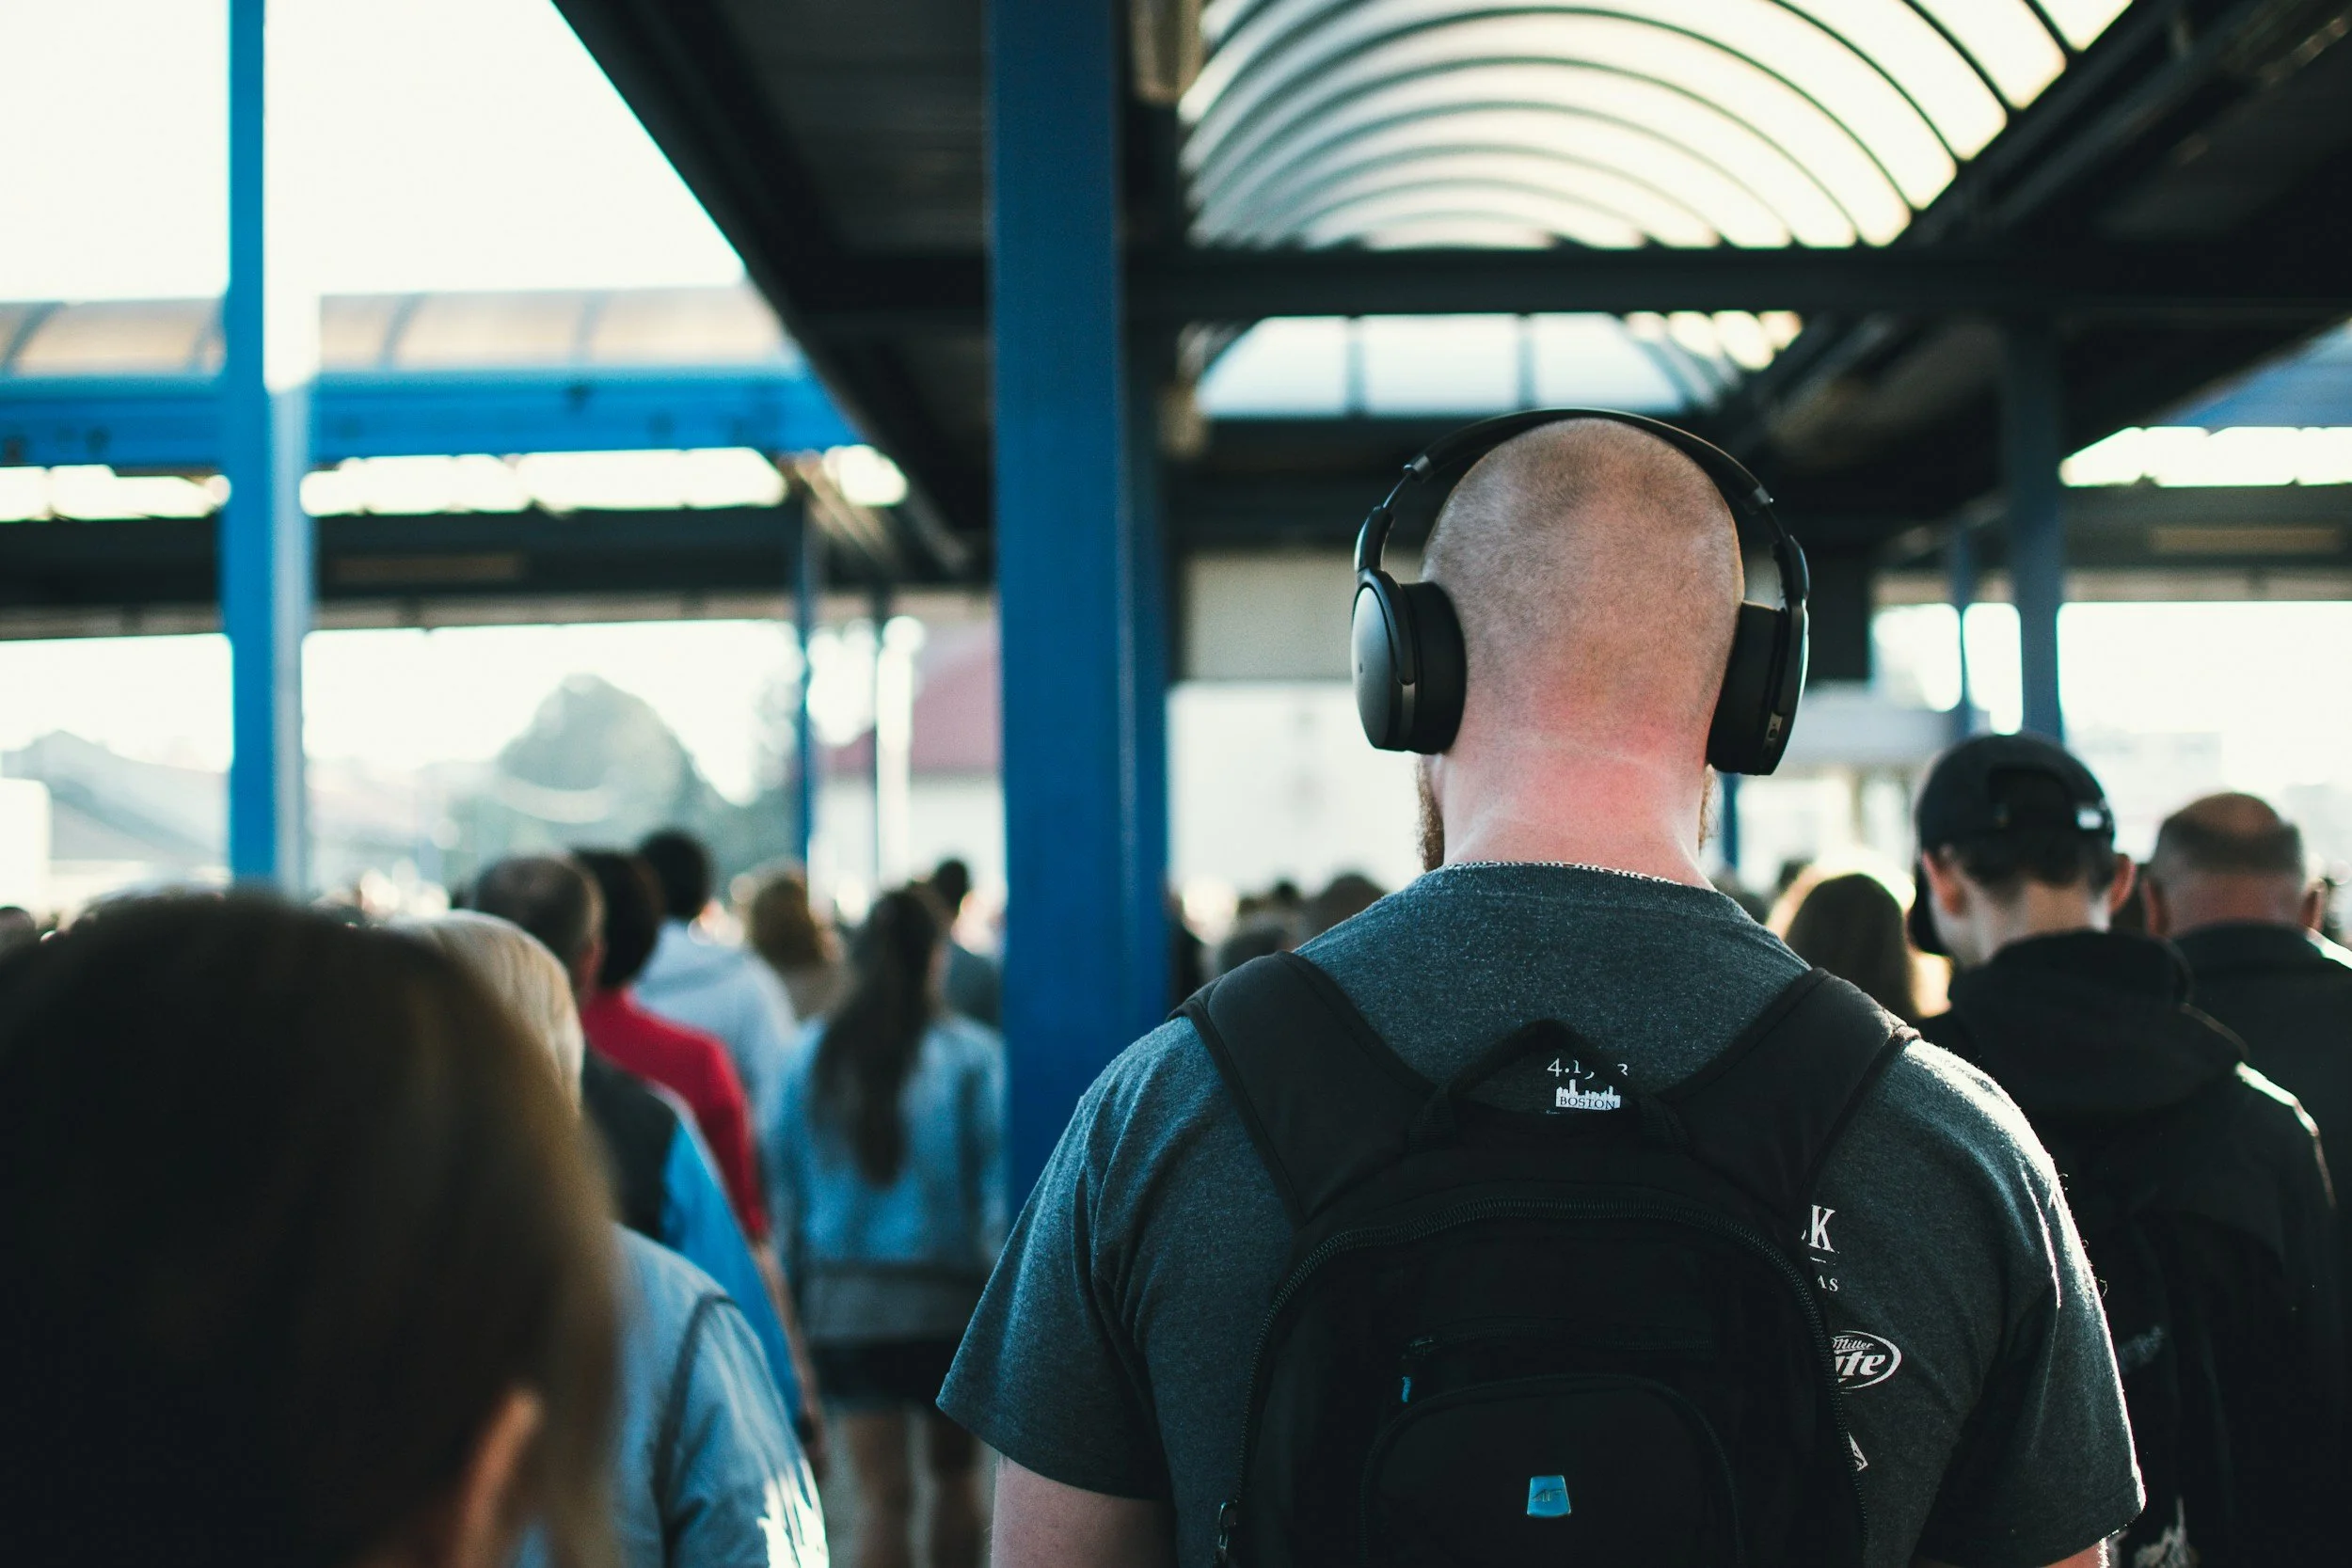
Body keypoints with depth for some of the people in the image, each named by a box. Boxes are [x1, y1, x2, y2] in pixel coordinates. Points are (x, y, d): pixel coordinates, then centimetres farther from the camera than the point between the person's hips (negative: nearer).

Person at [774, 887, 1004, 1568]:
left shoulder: (812, 1054, 0)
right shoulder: (973, 1055, -9)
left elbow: (784, 1181, 4)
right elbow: (999, 1179, -8)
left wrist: (798, 1270, 11)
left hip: (843, 1292, 2)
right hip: (948, 1288, -1)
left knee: (880, 1493, 3)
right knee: (953, 1471, 17)